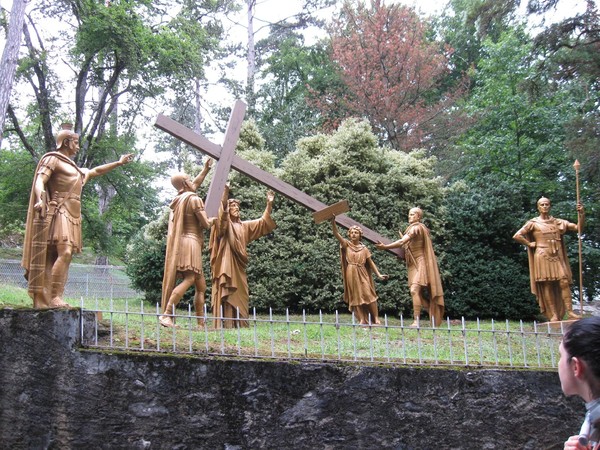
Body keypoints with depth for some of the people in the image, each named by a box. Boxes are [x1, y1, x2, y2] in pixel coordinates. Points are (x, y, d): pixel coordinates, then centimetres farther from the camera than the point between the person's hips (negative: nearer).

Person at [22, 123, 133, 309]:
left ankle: (45, 300, -3)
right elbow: (39, 181, -13)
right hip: (59, 212, -9)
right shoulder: (52, 159, 2)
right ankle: (54, 297, -24)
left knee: (65, 256, -1)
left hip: (72, 215, 9)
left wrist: (119, 163, 42)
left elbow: (94, 171, 40)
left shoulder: (72, 167, 28)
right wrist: (40, 199, -33)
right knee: (64, 253, -22)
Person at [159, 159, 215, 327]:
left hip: (180, 243, 9)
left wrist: (205, 170, 37)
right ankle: (166, 314, -32)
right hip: (190, 242, -9)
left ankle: (201, 322, 5)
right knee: (189, 279, -21)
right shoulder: (194, 199, -6)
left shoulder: (178, 199, 18)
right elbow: (205, 224, -9)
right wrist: (211, 220, 13)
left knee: (201, 285, 9)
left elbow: (195, 184, 36)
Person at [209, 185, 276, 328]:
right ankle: (225, 325, -18)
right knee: (227, 295, -14)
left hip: (239, 267, 7)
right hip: (226, 265, -6)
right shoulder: (223, 223, 4)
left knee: (240, 296, 4)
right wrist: (225, 193, -35)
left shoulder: (244, 226, 22)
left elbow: (263, 222, 20)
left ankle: (240, 326, 6)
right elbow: (222, 212, -18)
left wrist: (269, 204, 7)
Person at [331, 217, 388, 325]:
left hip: (362, 274, 0)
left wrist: (378, 274, 2)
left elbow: (371, 262, 10)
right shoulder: (346, 245, 3)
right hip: (351, 274, 0)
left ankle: (376, 318, -4)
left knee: (369, 295, -9)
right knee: (356, 296, 0)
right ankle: (362, 320, 1)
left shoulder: (364, 248, 7)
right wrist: (333, 222, -27)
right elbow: (336, 234, -12)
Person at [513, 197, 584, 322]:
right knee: (547, 285, -4)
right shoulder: (533, 223, 3)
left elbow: (578, 227, 5)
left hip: (557, 257, 3)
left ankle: (570, 312, -7)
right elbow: (517, 236, -3)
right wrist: (530, 244, -2)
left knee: (564, 282, -8)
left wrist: (582, 214, -8)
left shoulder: (558, 222, 12)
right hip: (543, 257, -3)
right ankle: (554, 315, -2)